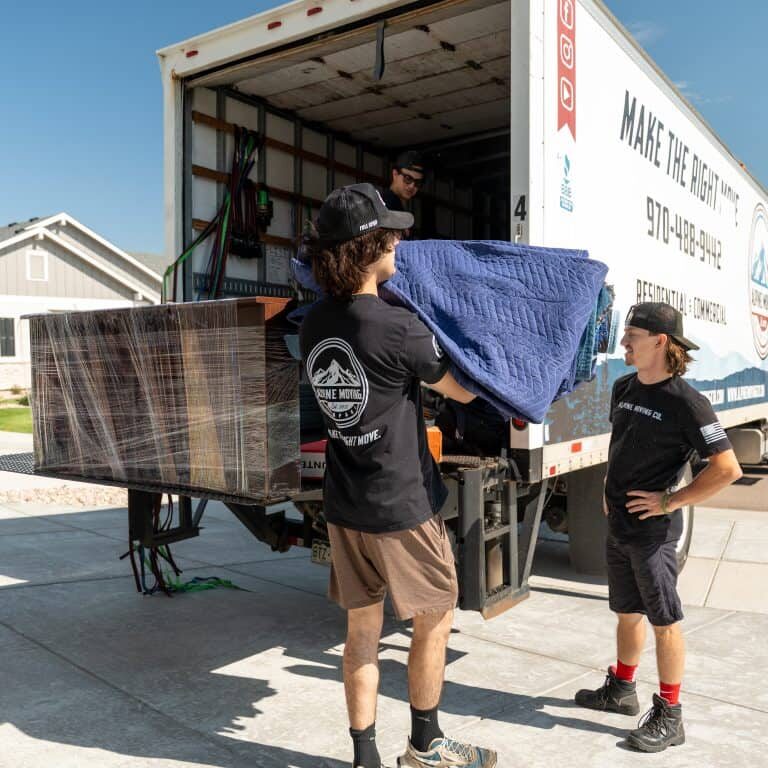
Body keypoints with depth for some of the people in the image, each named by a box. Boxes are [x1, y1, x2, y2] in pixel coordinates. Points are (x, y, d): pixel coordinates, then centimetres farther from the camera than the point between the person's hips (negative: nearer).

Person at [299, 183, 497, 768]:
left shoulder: (314, 324, 0)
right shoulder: (400, 329, -21)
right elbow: (463, 390, -5)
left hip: (345, 505, 6)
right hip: (402, 506, -6)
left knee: (363, 630, 16)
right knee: (436, 620, 15)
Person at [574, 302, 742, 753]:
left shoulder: (685, 403, -18)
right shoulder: (624, 388, 6)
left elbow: (728, 469, -20)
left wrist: (670, 501, -17)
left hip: (653, 529, -7)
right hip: (619, 525, 7)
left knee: (664, 620, 5)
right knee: (627, 612, 20)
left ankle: (669, 717, 19)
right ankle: (621, 690, 37)